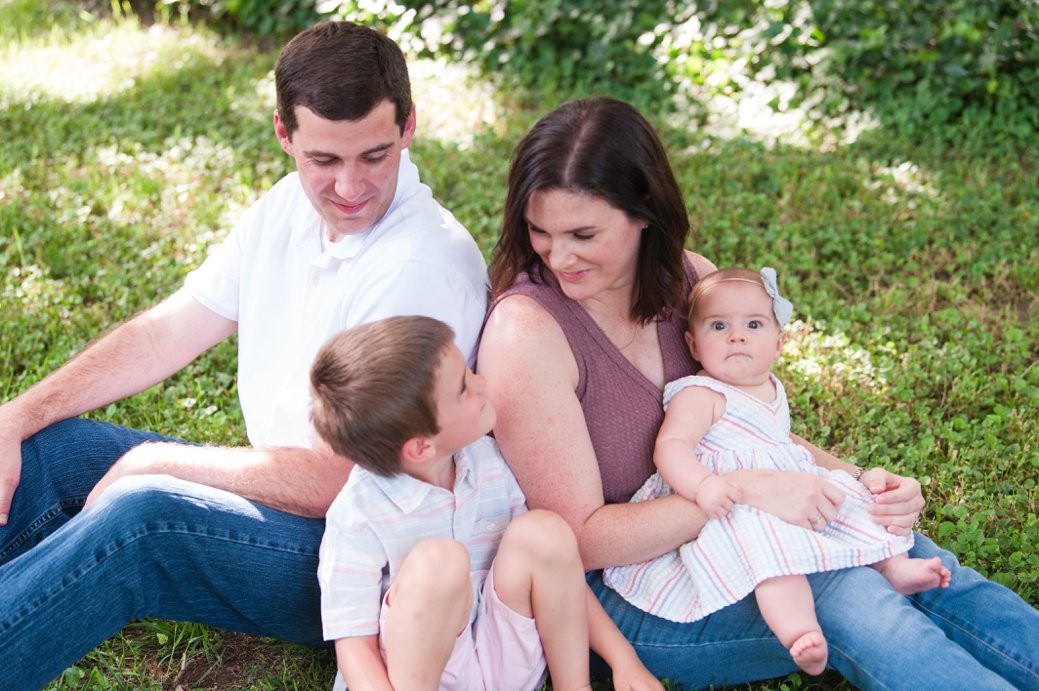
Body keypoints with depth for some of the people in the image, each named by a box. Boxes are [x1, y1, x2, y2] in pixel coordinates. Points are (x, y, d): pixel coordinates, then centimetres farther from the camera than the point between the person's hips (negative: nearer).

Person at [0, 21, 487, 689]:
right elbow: (170, 330, 7)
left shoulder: (427, 266, -25)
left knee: (140, 512, -32)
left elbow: (340, 479, -24)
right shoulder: (290, 208, 2)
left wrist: (159, 462, -15)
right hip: (281, 487, 8)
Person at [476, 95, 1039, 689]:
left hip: (709, 536, 6)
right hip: (615, 587, -6)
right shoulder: (526, 332, -23)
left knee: (917, 561, -14)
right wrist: (746, 490, -28)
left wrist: (857, 480, -10)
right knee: (850, 597, -25)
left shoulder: (688, 279, -3)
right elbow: (581, 538, -22)